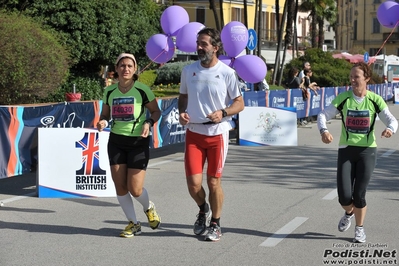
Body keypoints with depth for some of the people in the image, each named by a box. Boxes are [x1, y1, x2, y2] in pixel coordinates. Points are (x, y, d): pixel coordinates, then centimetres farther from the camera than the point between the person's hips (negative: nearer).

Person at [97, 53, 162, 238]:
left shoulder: (142, 90, -8)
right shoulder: (109, 91, 3)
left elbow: (156, 111, 3)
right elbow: (105, 114, 13)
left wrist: (149, 123, -17)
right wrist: (103, 122, -9)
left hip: (138, 142, -4)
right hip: (116, 141, 4)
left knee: (135, 189, -7)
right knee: (120, 186, 1)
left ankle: (149, 208, 29)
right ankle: (133, 224, 20)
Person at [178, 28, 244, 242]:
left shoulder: (227, 73, -6)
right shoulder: (188, 70, 4)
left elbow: (239, 103, 0)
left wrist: (223, 113, -18)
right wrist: (181, 112, -4)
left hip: (217, 134, -2)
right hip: (194, 133, 2)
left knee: (214, 182, 4)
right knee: (193, 183, -4)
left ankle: (215, 224, 24)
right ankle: (203, 210, 29)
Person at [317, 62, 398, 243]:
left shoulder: (375, 100, -2)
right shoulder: (343, 98, -2)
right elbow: (323, 115, -3)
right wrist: (324, 130, -24)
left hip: (367, 151, -1)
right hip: (346, 150, 1)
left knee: (359, 195, -5)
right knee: (344, 197, -5)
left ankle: (360, 228, 21)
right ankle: (349, 213, 32)